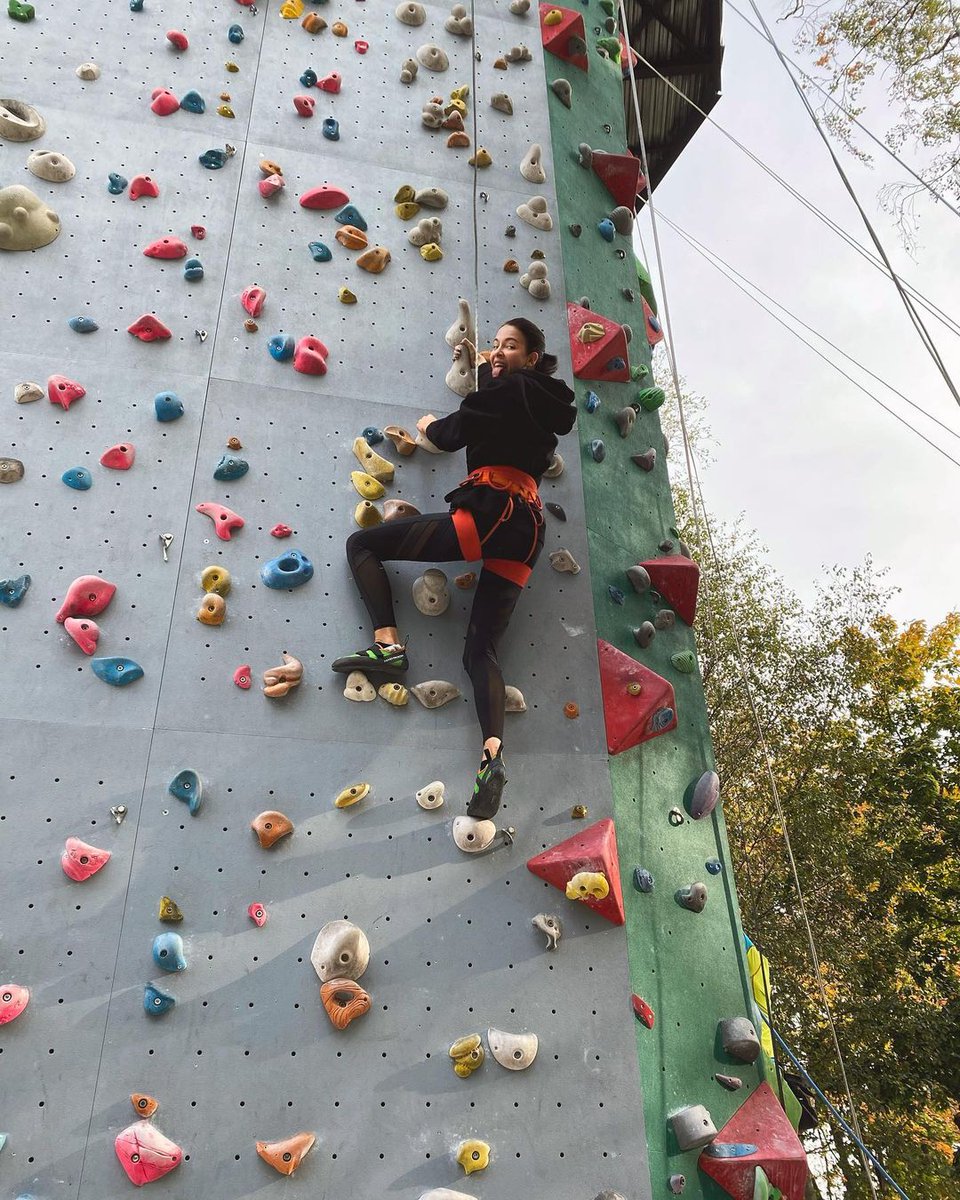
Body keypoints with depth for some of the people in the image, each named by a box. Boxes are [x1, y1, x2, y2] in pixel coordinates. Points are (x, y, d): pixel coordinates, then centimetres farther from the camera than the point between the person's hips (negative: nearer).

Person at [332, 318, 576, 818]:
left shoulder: (510, 388, 3)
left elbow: (451, 435, 2)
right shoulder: (542, 402, 26)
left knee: (361, 543, 3)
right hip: (526, 533, 8)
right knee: (481, 649, 2)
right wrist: (477, 363, 48)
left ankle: (387, 642, -12)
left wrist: (429, 426, 23)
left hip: (488, 514, -8)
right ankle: (492, 753, -18)